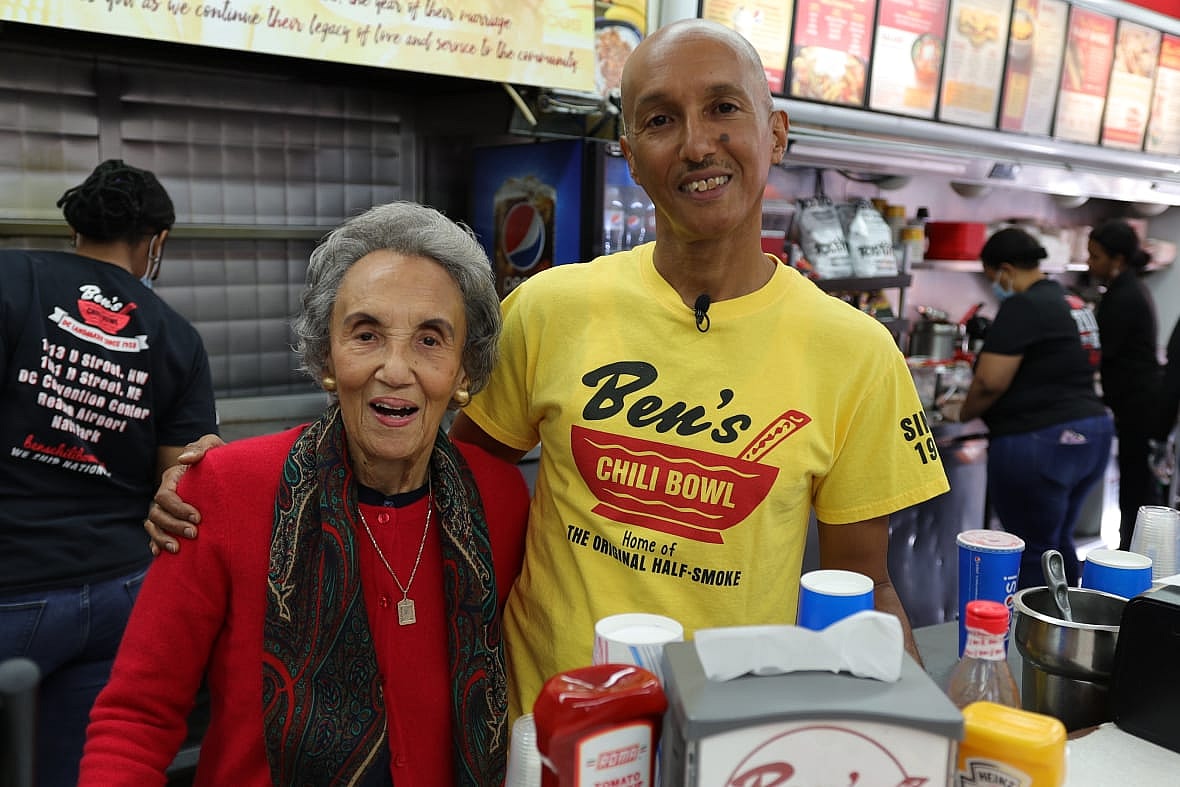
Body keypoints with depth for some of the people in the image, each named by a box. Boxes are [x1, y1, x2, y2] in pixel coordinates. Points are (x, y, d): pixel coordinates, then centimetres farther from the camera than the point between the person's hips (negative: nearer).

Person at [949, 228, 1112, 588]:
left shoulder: (1022, 307, -13)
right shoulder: (1075, 304, 16)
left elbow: (990, 382, -19)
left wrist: (964, 414, -1)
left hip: (1039, 441, -10)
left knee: (1033, 551, -1)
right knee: (1058, 542, 19)